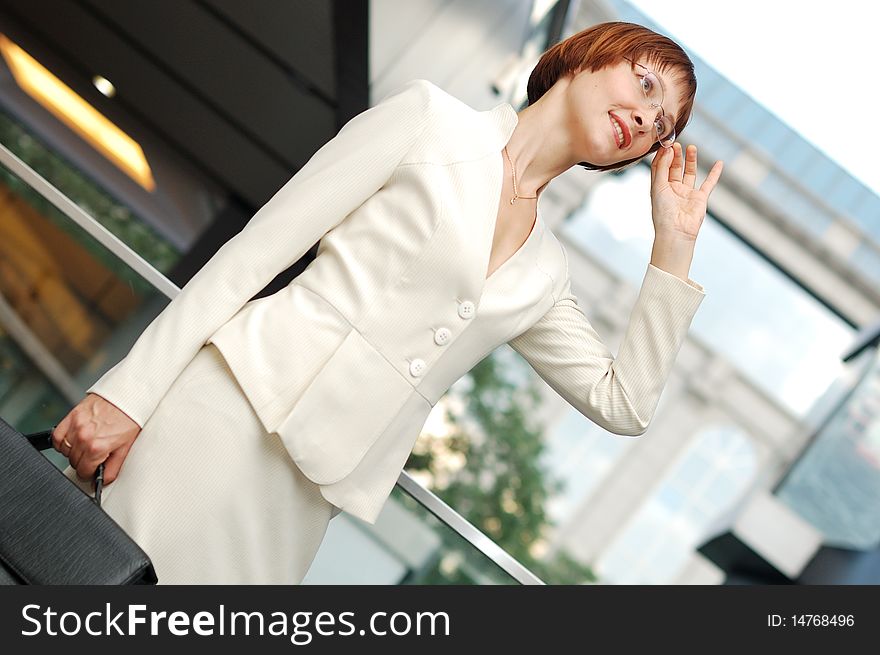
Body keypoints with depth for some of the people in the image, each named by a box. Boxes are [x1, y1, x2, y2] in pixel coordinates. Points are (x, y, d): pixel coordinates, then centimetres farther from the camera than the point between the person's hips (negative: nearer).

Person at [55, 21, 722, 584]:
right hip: (224, 416, -4)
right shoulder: (431, 117, -1)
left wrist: (675, 245, 8)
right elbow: (254, 253, -5)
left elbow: (623, 405, 11)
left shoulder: (546, 275, 14)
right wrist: (128, 390, -9)